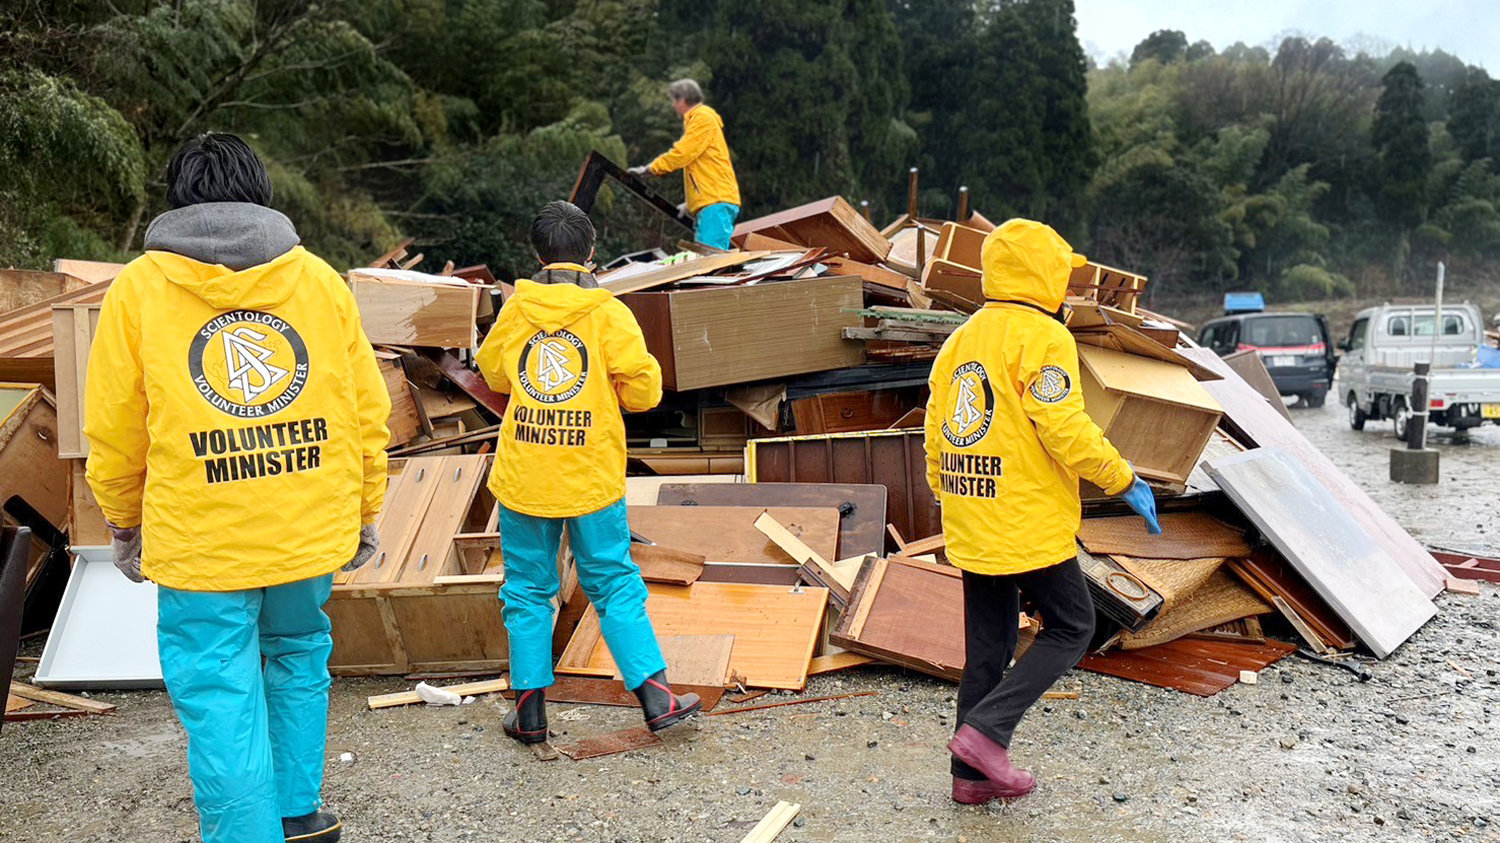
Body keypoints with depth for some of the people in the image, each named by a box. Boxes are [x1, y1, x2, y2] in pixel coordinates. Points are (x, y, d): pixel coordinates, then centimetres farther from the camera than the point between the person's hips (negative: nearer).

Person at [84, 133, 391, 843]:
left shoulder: (138, 288, -3)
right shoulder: (320, 279, 1)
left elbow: (113, 433, 0)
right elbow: (367, 413, 2)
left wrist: (126, 524, 16)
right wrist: (365, 514, 14)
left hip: (200, 543, -3)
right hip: (312, 531, 4)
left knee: (221, 704, 6)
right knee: (297, 655, 24)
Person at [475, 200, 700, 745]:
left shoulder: (515, 310, 1)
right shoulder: (607, 313, -7)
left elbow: (493, 374, 15)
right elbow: (645, 389, -8)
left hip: (523, 479, 2)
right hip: (591, 480, -1)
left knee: (528, 590, 12)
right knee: (614, 587, 9)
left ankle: (530, 711, 17)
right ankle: (657, 699, 11)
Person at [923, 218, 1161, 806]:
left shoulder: (960, 339, 14)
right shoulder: (1041, 335, -10)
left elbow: (936, 436, 15)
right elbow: (1065, 428, -18)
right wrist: (1125, 482, -8)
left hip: (970, 528, 8)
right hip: (1029, 524, -8)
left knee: (987, 646, 14)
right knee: (1070, 628, 8)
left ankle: (974, 772, 18)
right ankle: (987, 730, -4)